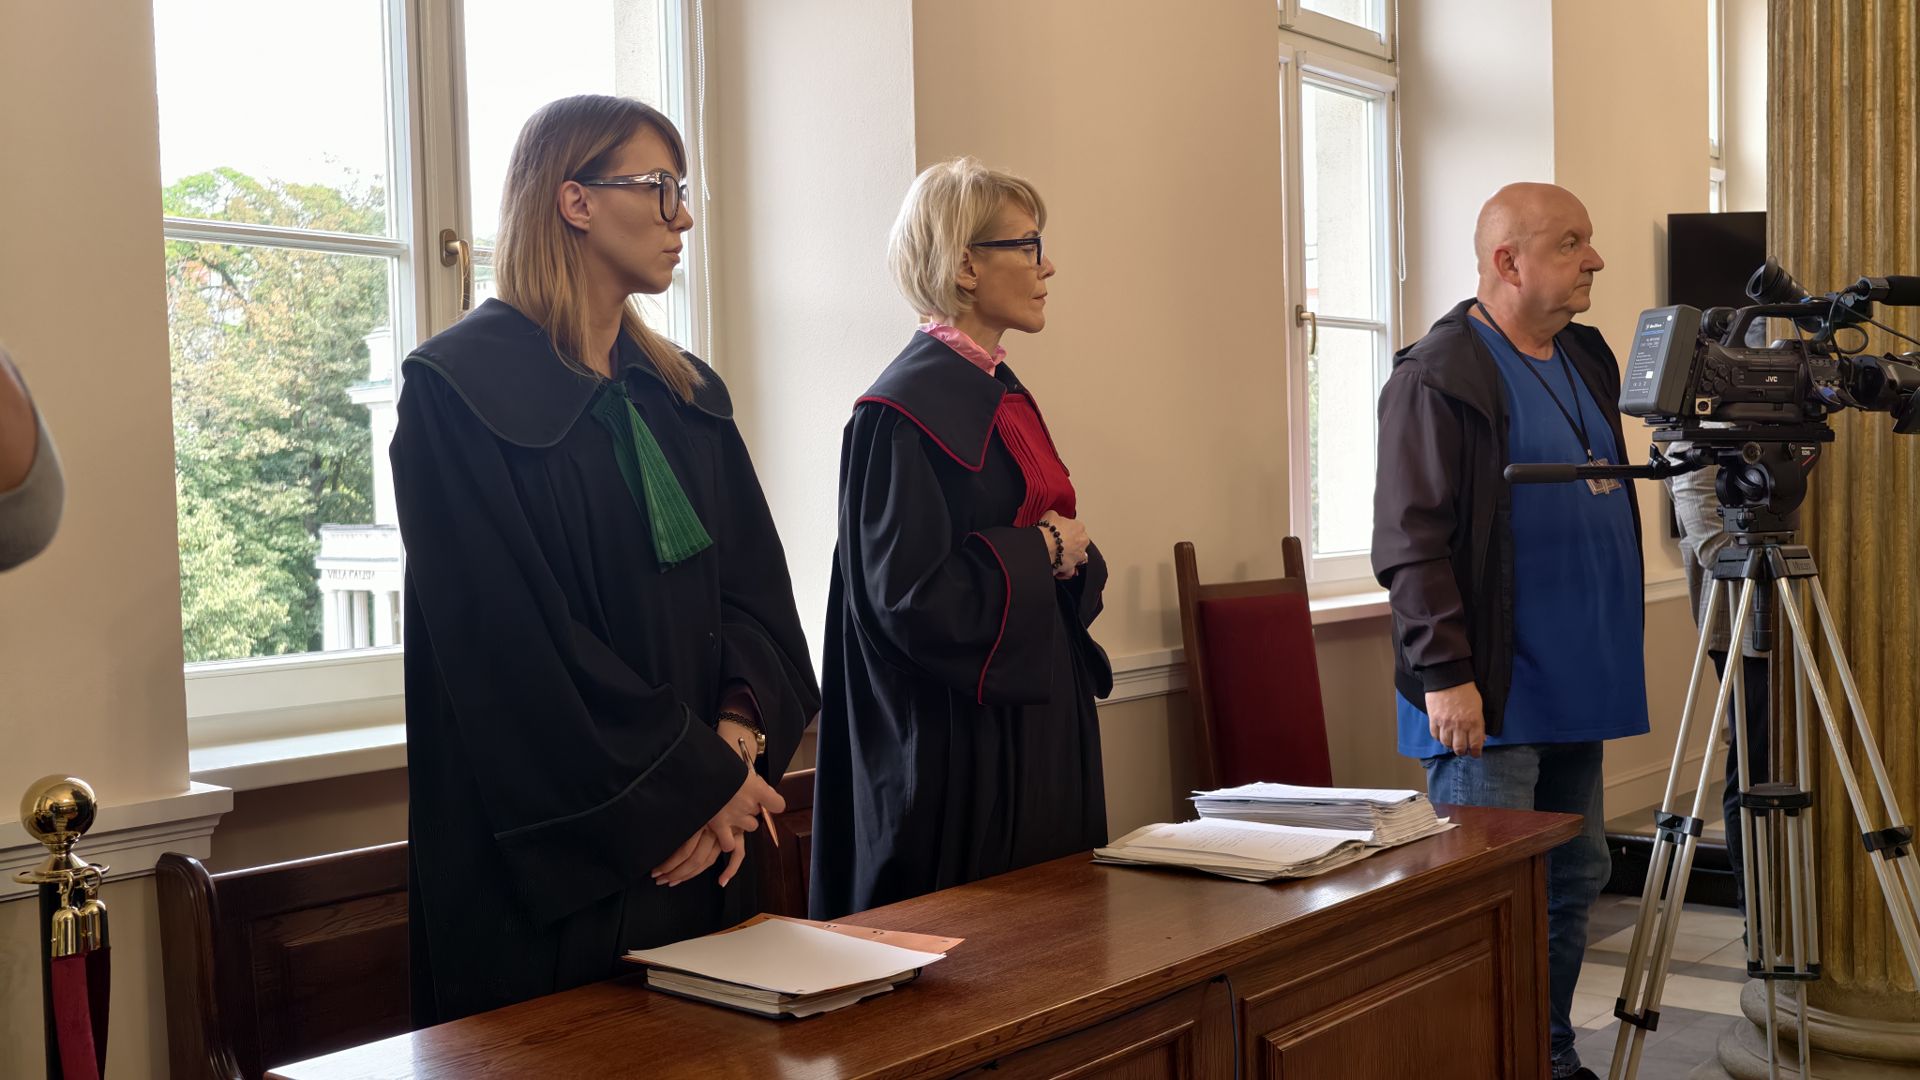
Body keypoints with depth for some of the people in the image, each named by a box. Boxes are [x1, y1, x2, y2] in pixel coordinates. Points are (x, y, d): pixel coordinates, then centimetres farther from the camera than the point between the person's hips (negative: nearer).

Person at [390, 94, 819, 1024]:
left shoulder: (687, 396, 12)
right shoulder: (460, 391, -10)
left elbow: (755, 589, 6)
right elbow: (510, 634, -17)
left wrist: (739, 737, -13)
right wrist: (698, 778, -15)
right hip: (546, 853, -6)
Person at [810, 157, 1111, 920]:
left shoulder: (1004, 394, 12)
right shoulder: (906, 409, -15)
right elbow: (909, 594, -22)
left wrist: (1072, 558, -4)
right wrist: (1040, 550, -11)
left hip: (1042, 725, 9)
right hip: (960, 750, -9)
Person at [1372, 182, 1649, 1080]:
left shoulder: (1587, 358, 14)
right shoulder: (1439, 375, -12)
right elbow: (1410, 541, -17)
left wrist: (1613, 653, 19)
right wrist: (1444, 673, -21)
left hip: (1574, 681, 9)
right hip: (1488, 696, -9)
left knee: (1574, 875, 15)